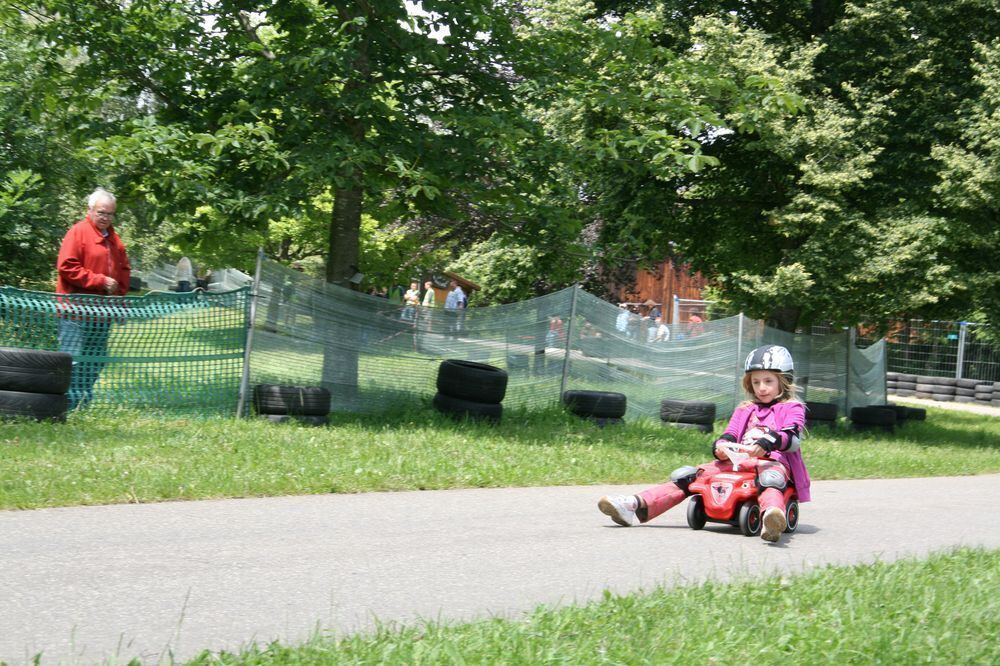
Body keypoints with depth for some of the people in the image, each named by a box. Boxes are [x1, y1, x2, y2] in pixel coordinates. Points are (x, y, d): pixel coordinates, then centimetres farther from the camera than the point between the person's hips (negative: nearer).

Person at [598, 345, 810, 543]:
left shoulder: (792, 409, 12)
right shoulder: (744, 411, 29)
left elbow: (791, 439, -7)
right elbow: (728, 437, 17)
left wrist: (768, 442, -28)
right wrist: (720, 447, -9)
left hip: (772, 461, -6)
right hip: (736, 461, 6)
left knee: (769, 479, -43)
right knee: (688, 476, -12)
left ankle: (772, 519, -76)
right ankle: (637, 507, -26)